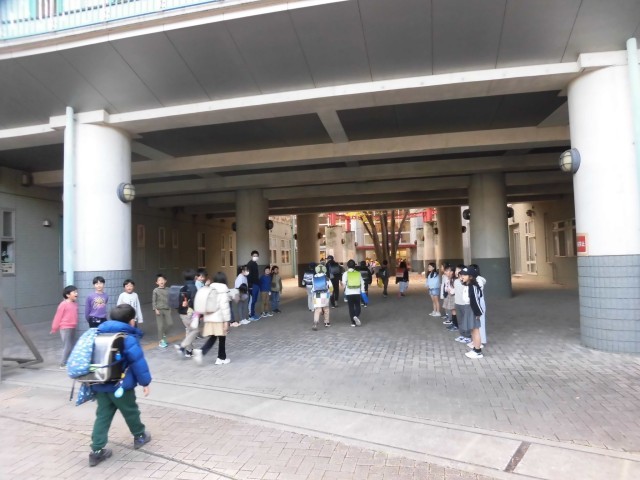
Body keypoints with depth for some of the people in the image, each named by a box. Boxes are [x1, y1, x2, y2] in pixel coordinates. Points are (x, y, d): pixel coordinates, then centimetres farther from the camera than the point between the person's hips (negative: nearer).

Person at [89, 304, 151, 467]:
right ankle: (140, 436, 34)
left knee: (102, 416, 11)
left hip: (100, 384, 6)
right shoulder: (128, 338, -18)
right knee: (131, 411, 14)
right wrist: (145, 381, -8)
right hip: (120, 385, -6)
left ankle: (97, 450, 8)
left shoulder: (100, 334, 7)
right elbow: (138, 361, -18)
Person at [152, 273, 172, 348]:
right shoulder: (155, 290, -6)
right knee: (160, 326, 0)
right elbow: (153, 301, -6)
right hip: (159, 310, -4)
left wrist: (169, 308, 13)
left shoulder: (167, 290, 6)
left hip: (167, 309, 4)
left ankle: (163, 334, 25)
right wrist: (155, 309, -14)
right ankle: (160, 341, 11)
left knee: (170, 323, -2)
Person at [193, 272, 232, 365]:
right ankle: (221, 358, 19)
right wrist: (226, 320, -14)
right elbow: (224, 306, -15)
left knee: (212, 338, 9)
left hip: (209, 318, 6)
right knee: (222, 338, 9)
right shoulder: (223, 291, -9)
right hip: (220, 319, -6)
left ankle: (201, 351, -14)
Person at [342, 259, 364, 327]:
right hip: (357, 292, 1)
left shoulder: (345, 273, -3)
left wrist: (344, 288, 7)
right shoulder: (358, 273, 5)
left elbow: (343, 283, -11)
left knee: (351, 307, 7)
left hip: (349, 293, -1)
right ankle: (356, 316, -13)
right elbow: (362, 283, 3)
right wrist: (362, 291, 9)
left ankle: (353, 322, 7)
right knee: (357, 306, 14)